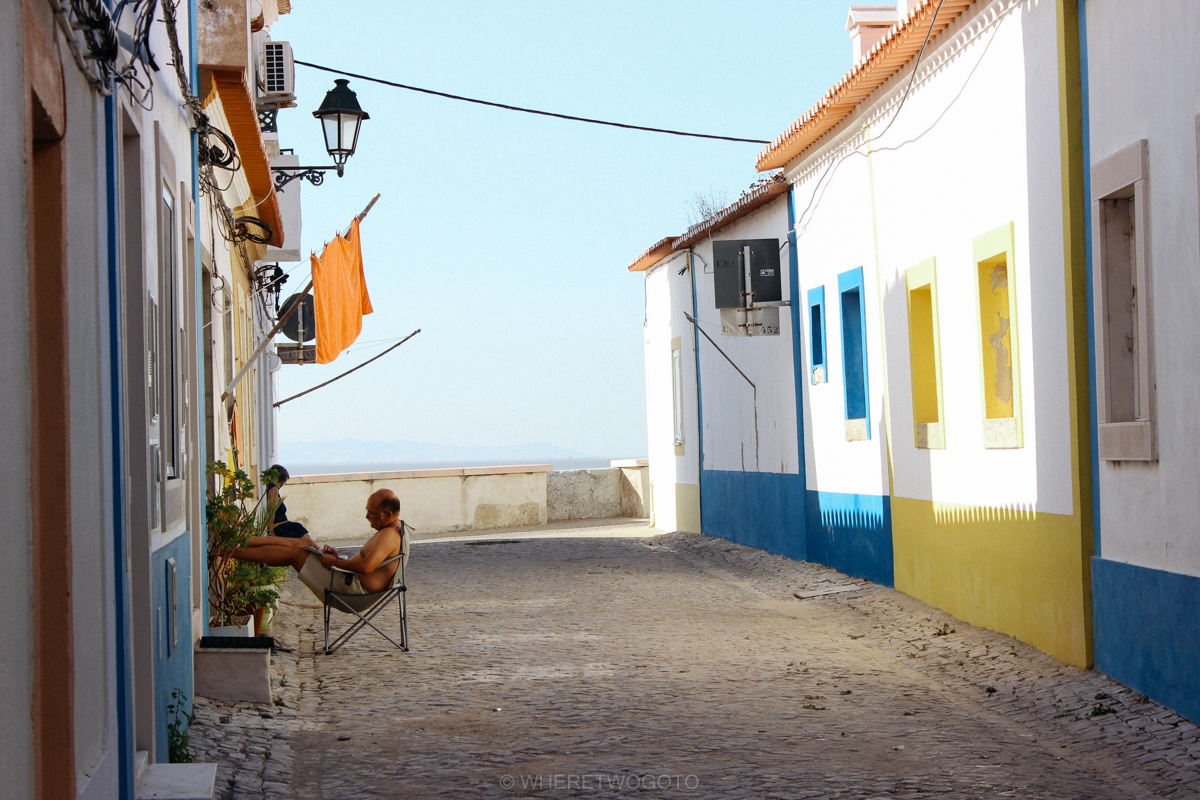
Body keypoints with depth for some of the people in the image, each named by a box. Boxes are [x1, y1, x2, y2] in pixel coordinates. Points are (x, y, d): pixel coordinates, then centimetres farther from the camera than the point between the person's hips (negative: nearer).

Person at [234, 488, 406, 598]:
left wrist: (334, 562, -20)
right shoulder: (397, 530, 12)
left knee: (294, 553, -7)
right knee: (305, 542, 11)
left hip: (352, 588, -11)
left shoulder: (389, 535, -22)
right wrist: (339, 558, 4)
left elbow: (366, 567, -36)